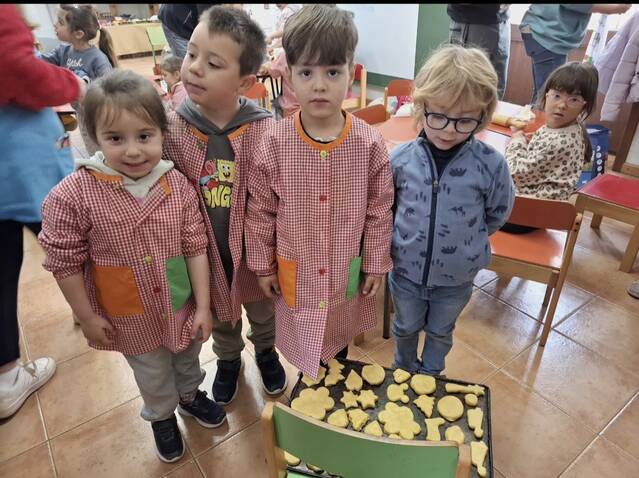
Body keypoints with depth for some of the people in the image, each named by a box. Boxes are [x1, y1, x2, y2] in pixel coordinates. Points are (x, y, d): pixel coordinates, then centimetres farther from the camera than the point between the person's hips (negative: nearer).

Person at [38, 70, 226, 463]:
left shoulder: (178, 185, -15)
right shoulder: (73, 195, -22)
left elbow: (196, 249, -10)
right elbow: (64, 262, -11)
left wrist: (204, 307, -7)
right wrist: (87, 317, -5)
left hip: (182, 308, 2)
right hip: (131, 319, -2)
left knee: (188, 360, 28)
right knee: (153, 376, 24)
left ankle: (190, 396, 60)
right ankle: (162, 416, 55)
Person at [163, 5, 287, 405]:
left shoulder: (265, 132, -20)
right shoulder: (171, 130, -15)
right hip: (205, 253, 2)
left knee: (263, 311, 27)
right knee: (220, 317, 28)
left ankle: (266, 350, 58)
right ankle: (228, 359, 58)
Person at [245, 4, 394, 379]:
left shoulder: (370, 143, -17)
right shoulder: (275, 144, -17)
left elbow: (380, 212, -7)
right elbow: (260, 211, -7)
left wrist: (376, 263, 0)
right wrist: (263, 266, 0)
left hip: (347, 270, 1)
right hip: (297, 271, 0)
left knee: (340, 332, 27)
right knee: (304, 336, 23)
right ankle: (311, 381, 55)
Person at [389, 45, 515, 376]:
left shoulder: (490, 165, -19)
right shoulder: (400, 159, -17)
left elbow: (498, 214, -1)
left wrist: (467, 241, 1)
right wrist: (394, 240, 2)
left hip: (456, 278, 0)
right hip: (405, 271, 1)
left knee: (440, 333, 26)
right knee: (406, 328, 26)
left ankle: (430, 376, 55)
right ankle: (403, 371, 56)